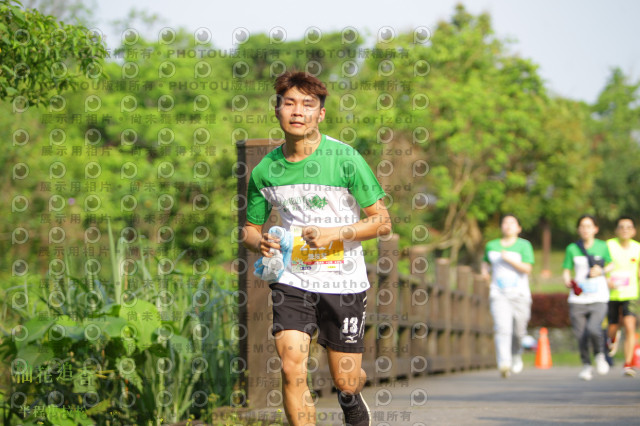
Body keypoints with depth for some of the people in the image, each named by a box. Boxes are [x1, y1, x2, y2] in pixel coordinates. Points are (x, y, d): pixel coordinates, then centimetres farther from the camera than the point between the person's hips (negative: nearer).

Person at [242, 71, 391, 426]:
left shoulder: (345, 158, -10)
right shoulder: (264, 170, -1)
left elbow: (382, 221, -6)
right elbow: (251, 228, 13)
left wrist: (335, 233, -20)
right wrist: (260, 243, -11)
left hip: (343, 280, -1)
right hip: (291, 279, 1)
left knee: (345, 383, 7)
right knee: (292, 369, -18)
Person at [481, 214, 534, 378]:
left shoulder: (524, 245, 2)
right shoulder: (491, 246, 12)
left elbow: (527, 269, -9)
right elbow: (486, 262, 31)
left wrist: (510, 259, -19)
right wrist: (485, 270, 10)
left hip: (520, 295, -1)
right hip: (499, 295, 1)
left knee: (518, 331, 6)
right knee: (502, 328, -19)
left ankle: (516, 354, 38)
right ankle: (504, 363, -31)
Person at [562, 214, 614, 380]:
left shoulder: (602, 247, 3)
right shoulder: (572, 249, 3)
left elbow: (611, 265, 17)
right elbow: (566, 272, 6)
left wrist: (601, 270, -5)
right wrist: (568, 282, -15)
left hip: (599, 299, -1)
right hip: (578, 299, 1)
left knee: (593, 329, -22)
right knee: (581, 335, -1)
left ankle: (600, 354, 8)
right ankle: (586, 365, 23)